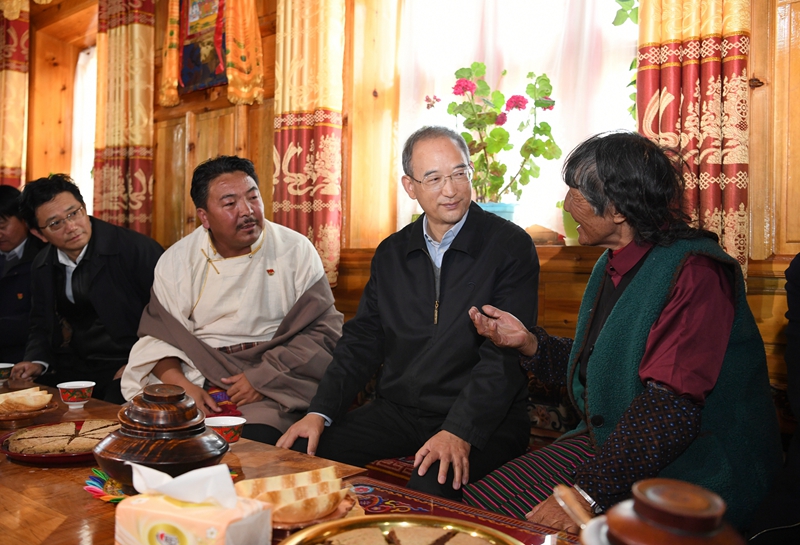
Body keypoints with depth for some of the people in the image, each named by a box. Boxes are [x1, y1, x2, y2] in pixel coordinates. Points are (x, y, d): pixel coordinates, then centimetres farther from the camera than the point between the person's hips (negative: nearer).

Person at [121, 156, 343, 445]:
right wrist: (181, 385, -13)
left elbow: (323, 331, -2)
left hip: (273, 388, -2)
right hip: (196, 381, 3)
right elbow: (158, 335, 8)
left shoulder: (297, 251, 1)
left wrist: (263, 377, -14)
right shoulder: (177, 260, 8)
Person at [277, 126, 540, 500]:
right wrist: (320, 411, -2)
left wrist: (459, 431, -25)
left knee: (431, 487, -34)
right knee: (305, 453, -13)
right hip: (396, 410, 5)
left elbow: (506, 354, -14)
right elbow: (362, 340, 12)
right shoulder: (391, 253, 11)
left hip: (480, 420, -5)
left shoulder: (511, 246, -6)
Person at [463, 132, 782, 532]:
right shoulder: (612, 265, 9)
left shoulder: (695, 272, -19)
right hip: (611, 445, 8)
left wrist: (587, 494, -28)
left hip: (691, 468, -7)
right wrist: (529, 342, 0)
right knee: (480, 501, -6)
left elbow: (671, 406, -27)